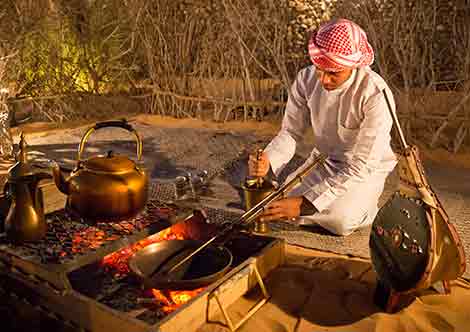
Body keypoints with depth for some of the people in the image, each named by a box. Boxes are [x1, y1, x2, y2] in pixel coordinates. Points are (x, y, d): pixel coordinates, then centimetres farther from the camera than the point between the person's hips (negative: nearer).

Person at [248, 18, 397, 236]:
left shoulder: (376, 95, -31)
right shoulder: (306, 79, -16)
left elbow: (361, 166, -31)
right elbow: (291, 131, -9)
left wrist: (305, 203, -37)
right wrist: (268, 160, -33)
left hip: (366, 169, -4)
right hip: (323, 161, 5)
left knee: (339, 220, -29)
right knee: (278, 208, -10)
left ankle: (368, 209, 6)